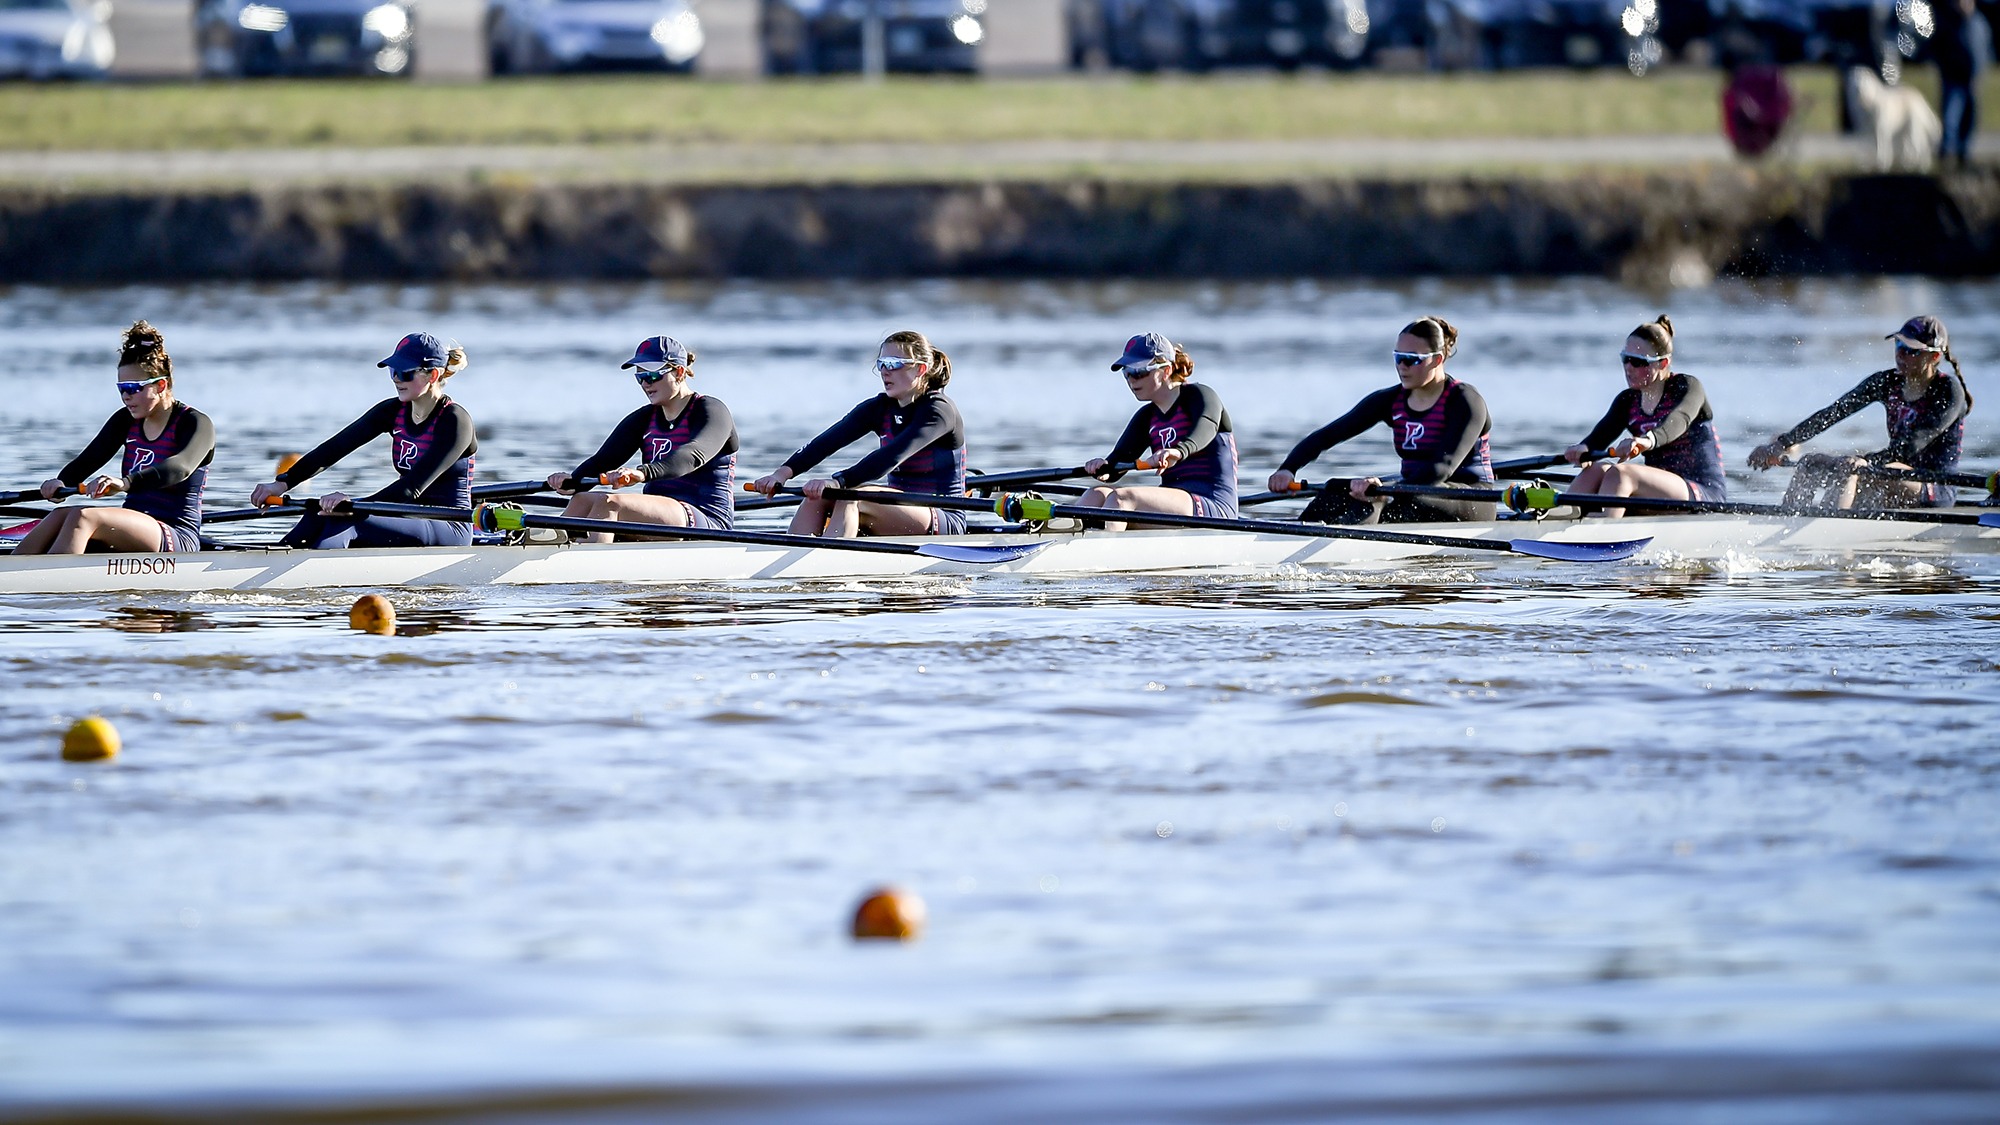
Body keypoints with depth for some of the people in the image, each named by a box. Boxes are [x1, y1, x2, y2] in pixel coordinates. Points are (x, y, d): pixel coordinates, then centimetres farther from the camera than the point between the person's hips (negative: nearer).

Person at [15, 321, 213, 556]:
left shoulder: (196, 424, -6)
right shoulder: (126, 421, 15)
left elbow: (180, 468, -26)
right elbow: (87, 461, 4)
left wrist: (125, 483, -44)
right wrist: (62, 482, -21)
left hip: (177, 539, -7)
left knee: (82, 517, -30)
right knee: (62, 515, -23)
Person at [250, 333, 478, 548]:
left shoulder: (455, 421, -14)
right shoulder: (393, 412, 7)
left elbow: (413, 486, -25)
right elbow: (337, 447, -1)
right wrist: (284, 483, -13)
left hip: (450, 530, -7)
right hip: (408, 521, 7)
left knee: (345, 521, -30)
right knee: (324, 512, -19)